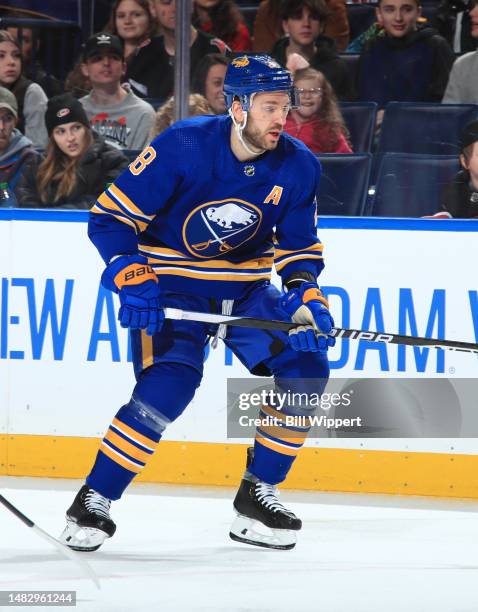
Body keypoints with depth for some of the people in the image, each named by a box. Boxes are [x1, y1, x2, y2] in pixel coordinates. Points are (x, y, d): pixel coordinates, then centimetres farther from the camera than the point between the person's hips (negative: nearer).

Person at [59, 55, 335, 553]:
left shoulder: (297, 167, -8)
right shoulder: (184, 146, -22)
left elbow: (299, 245, 5)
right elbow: (110, 217, -17)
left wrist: (304, 293, -15)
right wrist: (131, 278, -30)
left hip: (247, 289, 5)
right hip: (172, 284, -5)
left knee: (306, 370, -12)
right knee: (168, 385, -26)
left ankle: (257, 495, 4)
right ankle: (92, 502, -12)